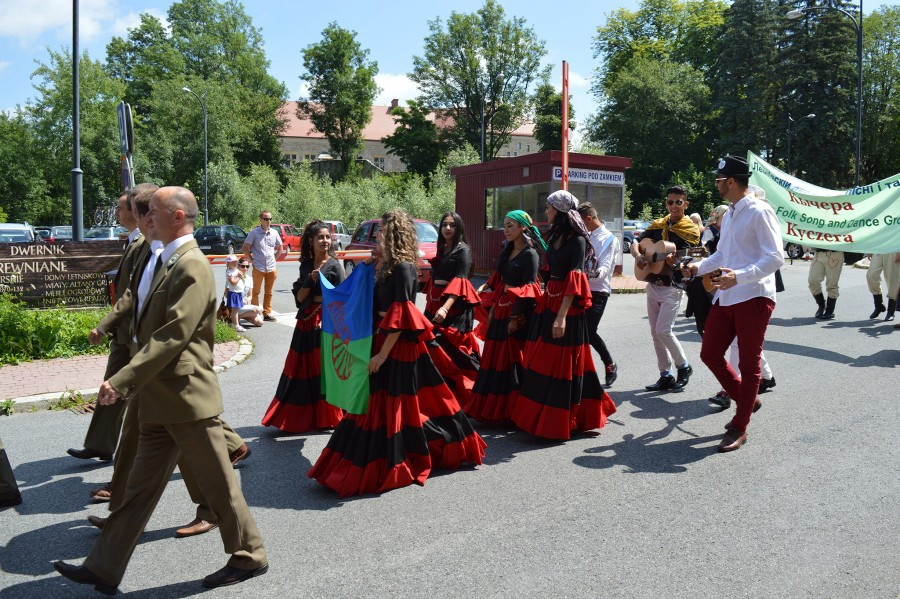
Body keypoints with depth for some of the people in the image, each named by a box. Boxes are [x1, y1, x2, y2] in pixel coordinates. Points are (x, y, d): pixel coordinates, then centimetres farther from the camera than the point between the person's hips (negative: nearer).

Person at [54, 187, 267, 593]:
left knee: (217, 483, 6)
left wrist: (122, 381, -24)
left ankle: (249, 557, 23)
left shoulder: (192, 266, -18)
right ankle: (104, 569, 24)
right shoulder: (166, 262, 13)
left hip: (187, 398, -9)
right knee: (141, 486, 15)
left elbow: (172, 336, -24)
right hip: (160, 401, 9)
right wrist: (129, 383, 18)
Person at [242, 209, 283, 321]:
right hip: (258, 268, -4)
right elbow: (245, 248, -1)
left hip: (271, 268, 4)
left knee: (268, 293, 11)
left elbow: (280, 248, 18)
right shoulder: (254, 233, -6)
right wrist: (251, 261, -4)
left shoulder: (274, 233, 5)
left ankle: (267, 313, 19)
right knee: (256, 292, 5)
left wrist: (274, 259, 10)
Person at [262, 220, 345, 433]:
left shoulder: (334, 266, -4)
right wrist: (310, 281, -10)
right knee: (303, 369, 8)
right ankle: (303, 417, 20)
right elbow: (299, 297, 6)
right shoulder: (306, 265, 9)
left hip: (327, 321, -5)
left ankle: (328, 416, 13)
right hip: (306, 322, 5)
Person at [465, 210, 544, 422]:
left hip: (517, 312, -8)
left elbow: (529, 290, -15)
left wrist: (516, 317, -19)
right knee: (495, 357, 10)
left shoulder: (530, 254, -9)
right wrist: (492, 309, 14)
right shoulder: (506, 252, 14)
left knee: (512, 360, -4)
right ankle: (492, 408, 18)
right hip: (501, 310, 8)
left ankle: (509, 410, 6)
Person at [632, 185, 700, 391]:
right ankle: (666, 376, 17)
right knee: (655, 333, 7)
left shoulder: (690, 230, -5)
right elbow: (635, 244, 12)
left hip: (672, 287, -6)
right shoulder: (657, 225, 10)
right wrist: (638, 256, -8)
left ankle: (684, 367, 8)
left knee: (663, 330, -14)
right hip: (652, 285, 6)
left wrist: (675, 260, -34)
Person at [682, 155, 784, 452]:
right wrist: (698, 266, 9)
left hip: (753, 298, -9)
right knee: (710, 354, 10)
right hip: (725, 297, 9)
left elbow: (775, 257, -19)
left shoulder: (759, 211, -13)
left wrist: (739, 276, -30)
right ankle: (747, 400, 31)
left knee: (749, 365, 4)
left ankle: (739, 428, 14)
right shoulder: (729, 214, 15)